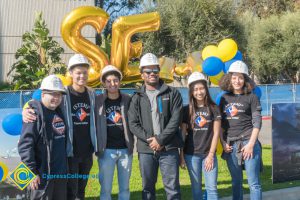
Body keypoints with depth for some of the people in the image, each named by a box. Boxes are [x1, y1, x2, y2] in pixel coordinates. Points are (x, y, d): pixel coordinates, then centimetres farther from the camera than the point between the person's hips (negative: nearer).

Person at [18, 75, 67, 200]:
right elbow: (25, 145, -19)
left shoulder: (60, 112, 11)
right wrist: (31, 171, -21)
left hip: (61, 172, 8)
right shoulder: (35, 114, -14)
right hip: (43, 174, -8)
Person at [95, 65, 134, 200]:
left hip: (125, 149, 2)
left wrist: (131, 143, 2)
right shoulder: (98, 101, -3)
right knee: (106, 188, 4)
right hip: (107, 150, -2)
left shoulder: (127, 100, 2)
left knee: (125, 188, 12)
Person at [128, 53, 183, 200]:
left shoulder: (172, 93, 4)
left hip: (169, 148, -2)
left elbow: (175, 119, -5)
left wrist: (160, 140, -12)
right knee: (147, 187, 11)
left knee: (172, 187, 1)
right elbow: (133, 124, 1)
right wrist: (149, 139, -12)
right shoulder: (137, 98, 9)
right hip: (146, 149, 2)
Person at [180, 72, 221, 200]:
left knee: (211, 188, -1)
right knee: (196, 188, 8)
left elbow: (216, 133, -1)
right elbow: (183, 134, 3)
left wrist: (211, 155, -7)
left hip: (209, 154, 0)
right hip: (191, 155, 1)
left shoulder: (214, 108, 1)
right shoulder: (187, 110, 2)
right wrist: (181, 156, 0)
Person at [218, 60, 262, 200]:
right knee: (236, 182, 12)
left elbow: (257, 122, -5)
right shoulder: (224, 98, 9)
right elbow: (219, 123, 11)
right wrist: (223, 143, 2)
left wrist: (251, 144, -13)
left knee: (253, 183, -1)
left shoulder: (251, 97, 0)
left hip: (248, 143, -3)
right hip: (230, 145, 3)